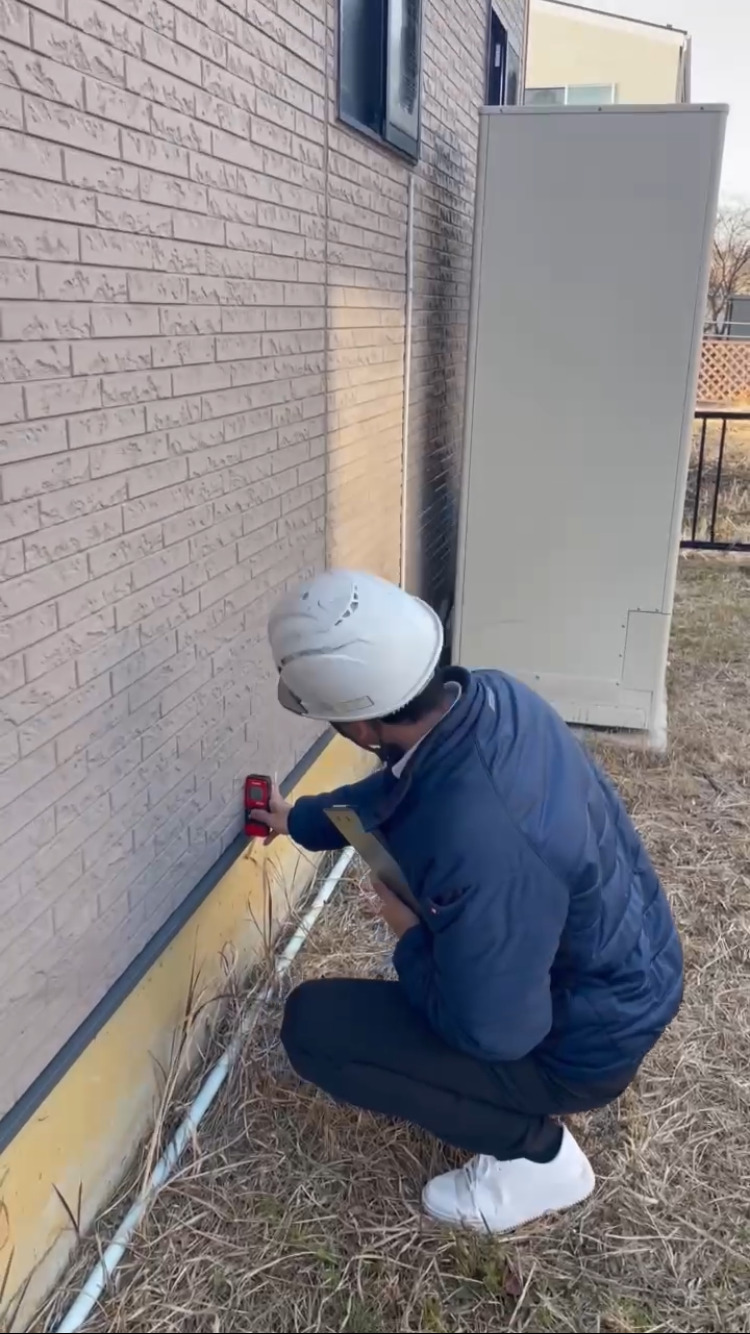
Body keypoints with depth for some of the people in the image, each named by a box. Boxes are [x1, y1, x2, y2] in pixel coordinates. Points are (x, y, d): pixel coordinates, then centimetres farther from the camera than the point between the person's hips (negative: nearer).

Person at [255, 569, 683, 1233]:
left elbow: (492, 1032, -28)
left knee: (313, 1024, -9)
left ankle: (537, 1154, 4)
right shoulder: (489, 695, -14)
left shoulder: (480, 846, -41)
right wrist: (299, 819, 20)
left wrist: (411, 937, -12)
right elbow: (395, 789, 8)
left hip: (589, 1038, -8)